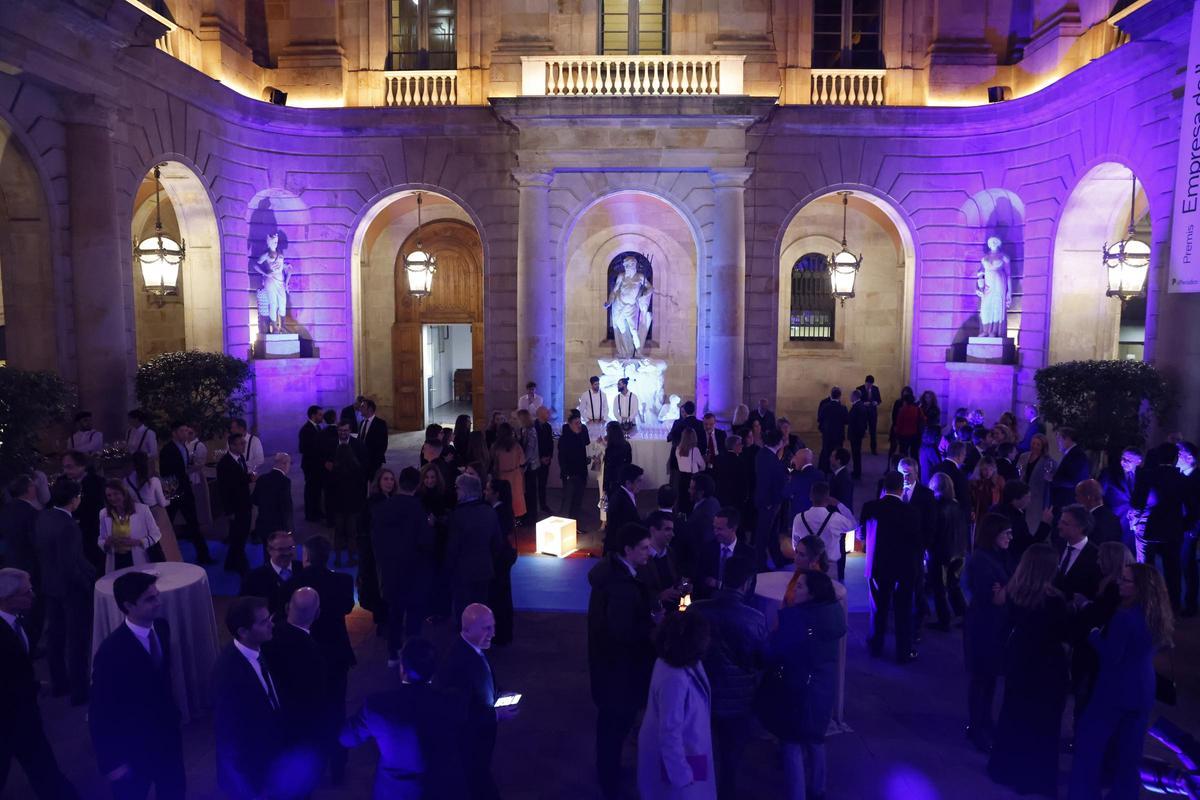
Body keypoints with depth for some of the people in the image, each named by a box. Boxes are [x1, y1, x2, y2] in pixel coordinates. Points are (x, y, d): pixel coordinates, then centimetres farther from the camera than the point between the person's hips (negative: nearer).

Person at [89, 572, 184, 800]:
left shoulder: (161, 627, -10)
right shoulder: (111, 652, -28)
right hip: (132, 746, -6)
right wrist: (111, 762, -14)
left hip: (167, 734, 6)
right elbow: (100, 713, -20)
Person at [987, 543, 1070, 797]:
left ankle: (1006, 767, 35)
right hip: (1047, 663, -5)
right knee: (1043, 719, 13)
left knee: (1013, 711, 21)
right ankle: (1037, 777, 26)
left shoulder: (1013, 590, -10)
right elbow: (1065, 633, -13)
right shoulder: (1053, 598, -26)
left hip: (1018, 656, 5)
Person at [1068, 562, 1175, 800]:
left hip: (1116, 689, -7)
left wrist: (1094, 634, -6)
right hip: (1142, 691, 7)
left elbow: (1111, 656, -20)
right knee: (1129, 753, 17)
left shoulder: (1125, 617, -23)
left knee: (1089, 743, 7)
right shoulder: (1157, 617, 2)